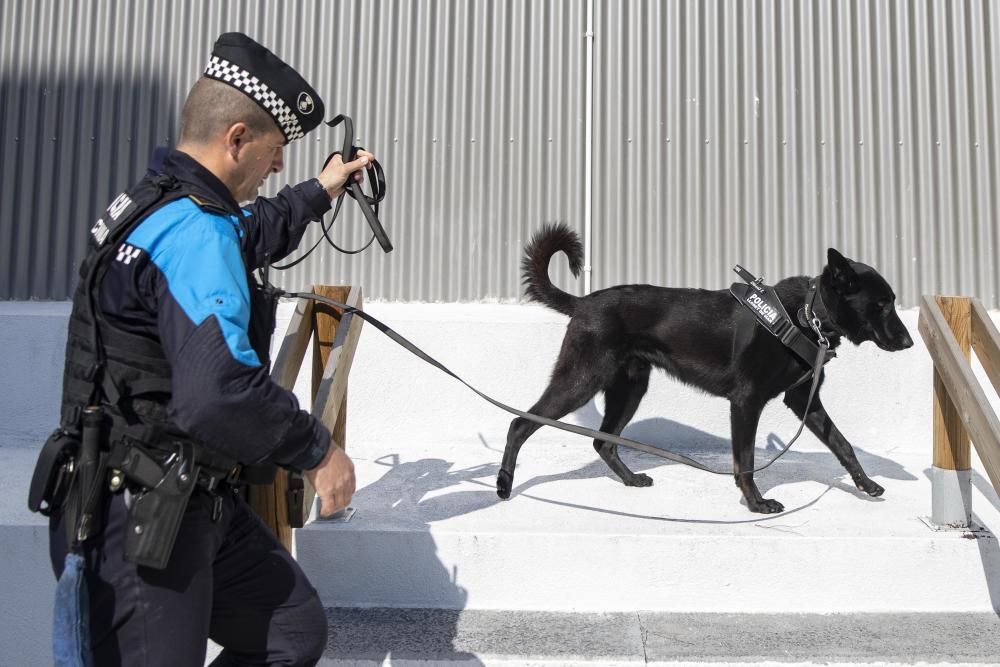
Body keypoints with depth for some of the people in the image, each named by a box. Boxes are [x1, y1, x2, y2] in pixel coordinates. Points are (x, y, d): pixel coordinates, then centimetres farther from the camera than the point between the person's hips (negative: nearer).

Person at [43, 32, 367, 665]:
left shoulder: (157, 205, 10)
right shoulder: (195, 231, -23)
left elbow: (249, 234, 33)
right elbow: (220, 393, -35)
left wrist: (320, 192, 44)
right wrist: (318, 448, -20)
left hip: (191, 504, 10)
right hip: (140, 521, -10)